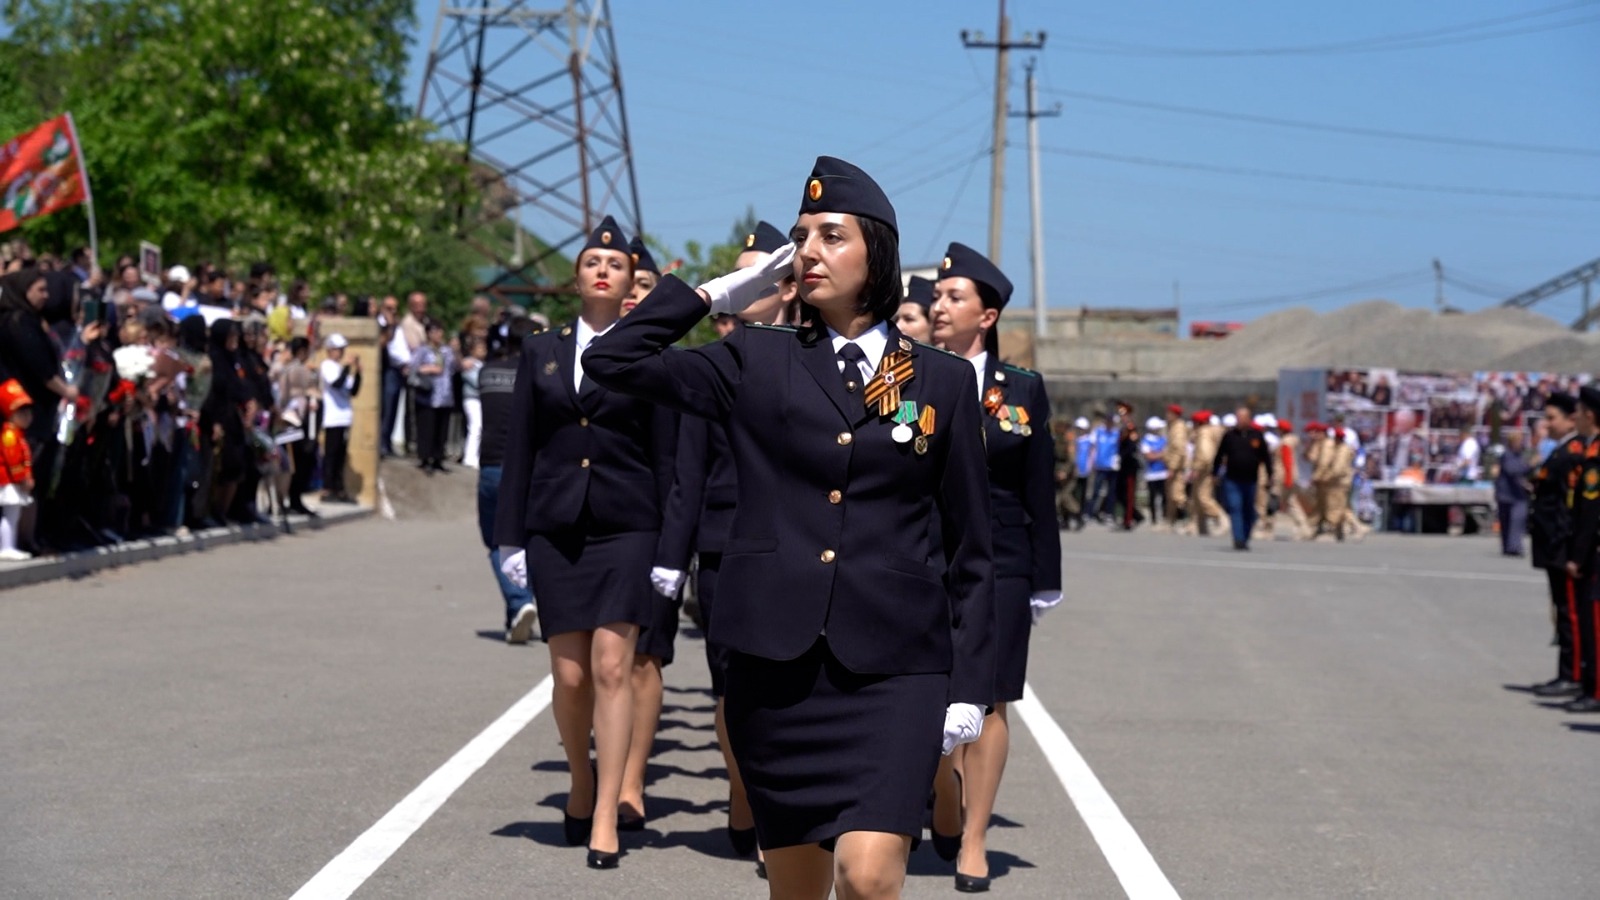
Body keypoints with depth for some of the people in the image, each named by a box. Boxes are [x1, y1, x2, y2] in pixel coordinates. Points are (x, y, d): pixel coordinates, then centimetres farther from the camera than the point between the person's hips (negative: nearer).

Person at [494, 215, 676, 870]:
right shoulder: (540, 353, 11)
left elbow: (664, 457, 3)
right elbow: (519, 451, 10)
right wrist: (512, 537, 5)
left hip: (624, 528, -2)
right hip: (555, 528, 2)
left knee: (612, 668, -9)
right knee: (570, 675, 3)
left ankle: (605, 817, -6)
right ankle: (581, 783, 28)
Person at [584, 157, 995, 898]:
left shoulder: (941, 380, 7)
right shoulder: (756, 363, 8)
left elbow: (969, 549, 7)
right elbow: (615, 360, 2)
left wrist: (970, 685, 2)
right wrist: (723, 291, 6)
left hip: (893, 669, -1)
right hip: (777, 667, 2)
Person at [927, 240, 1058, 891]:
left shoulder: (1022, 391, 5)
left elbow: (1039, 494, 6)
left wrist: (1044, 581, 4)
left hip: (997, 565, 0)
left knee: (988, 700, -1)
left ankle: (973, 841, 8)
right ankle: (946, 794, 31)